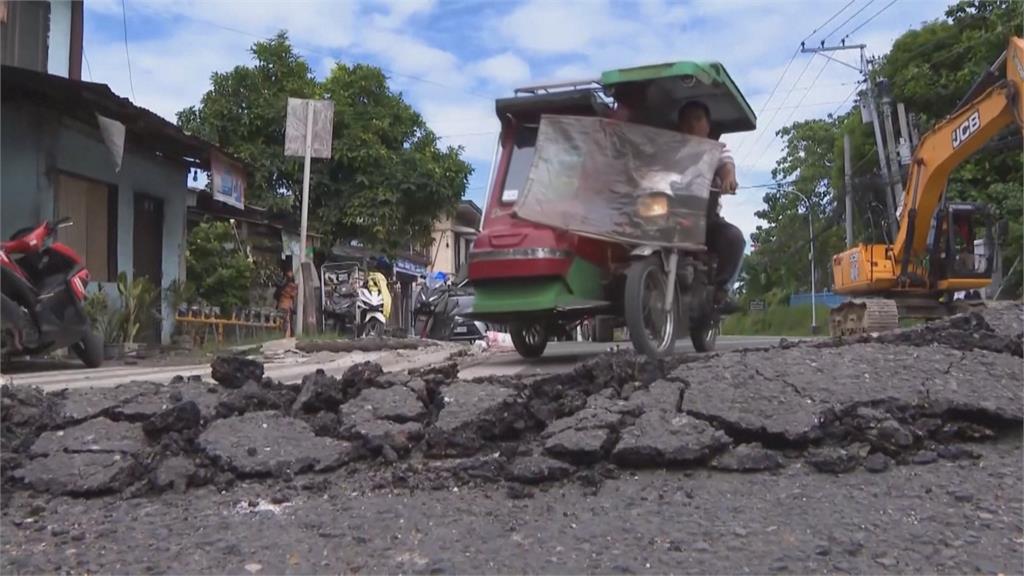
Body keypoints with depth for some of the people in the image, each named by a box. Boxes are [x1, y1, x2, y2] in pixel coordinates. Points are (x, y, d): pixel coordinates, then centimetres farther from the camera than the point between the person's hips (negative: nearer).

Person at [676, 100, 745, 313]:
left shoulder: (717, 150, 12)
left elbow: (727, 165, -10)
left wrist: (729, 178, -35)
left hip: (707, 218, 0)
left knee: (733, 237, -27)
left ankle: (720, 289, -16)